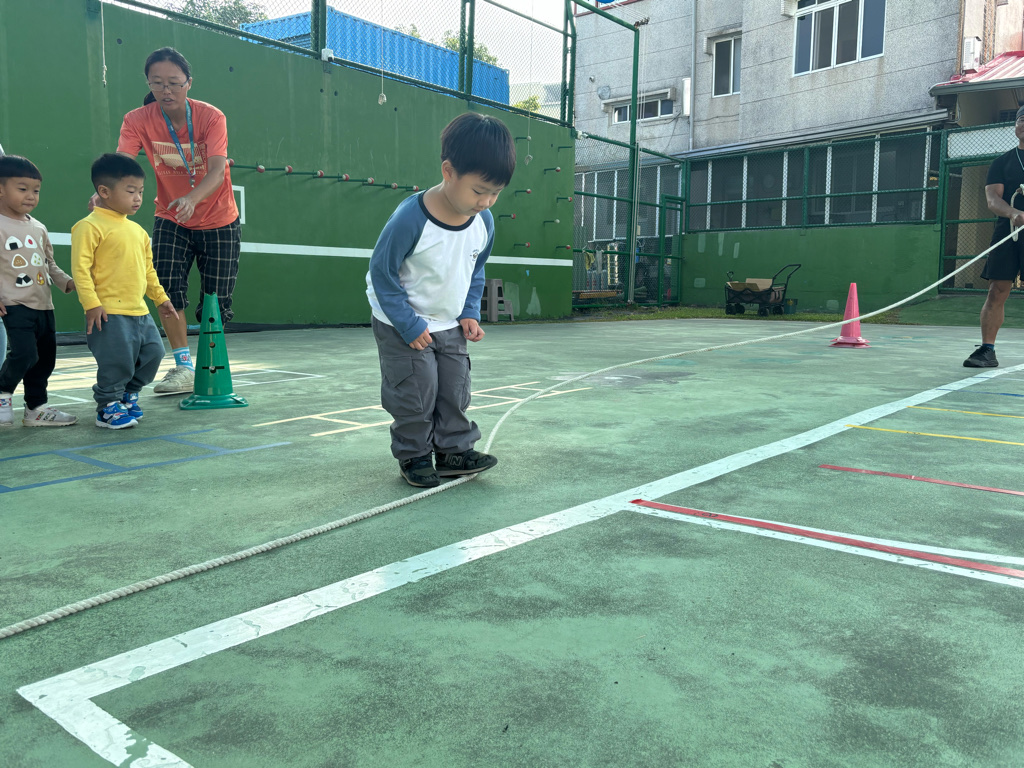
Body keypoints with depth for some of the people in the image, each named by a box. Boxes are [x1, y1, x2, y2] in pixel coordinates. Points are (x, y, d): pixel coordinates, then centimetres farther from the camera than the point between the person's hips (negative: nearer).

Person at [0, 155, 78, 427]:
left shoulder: (38, 228, 13)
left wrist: (67, 281, 6)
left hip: (43, 304, 7)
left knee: (46, 357, 10)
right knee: (24, 353, -19)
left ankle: (36, 408, 23)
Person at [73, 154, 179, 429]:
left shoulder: (138, 230, 16)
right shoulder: (91, 226, -9)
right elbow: (80, 267, -14)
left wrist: (160, 298, 24)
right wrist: (91, 303, -19)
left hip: (140, 313, 8)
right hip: (110, 314, -8)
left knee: (153, 354, 12)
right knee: (117, 362, -6)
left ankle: (128, 396, 31)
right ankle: (108, 408, 13)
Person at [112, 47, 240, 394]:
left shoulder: (211, 117, -16)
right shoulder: (138, 120, -11)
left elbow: (217, 172, -29)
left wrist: (192, 199, -49)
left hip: (219, 222, -1)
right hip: (171, 220, 1)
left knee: (215, 301, -1)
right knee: (168, 286, -20)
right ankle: (183, 367, -9)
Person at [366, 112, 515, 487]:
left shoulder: (484, 222, -10)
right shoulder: (410, 218, -28)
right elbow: (382, 272, -20)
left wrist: (469, 314, -2)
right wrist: (409, 325, -19)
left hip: (450, 326, 6)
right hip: (402, 327, -5)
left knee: (455, 389, 8)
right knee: (416, 391, -2)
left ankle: (455, 450, 21)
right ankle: (414, 456, 15)